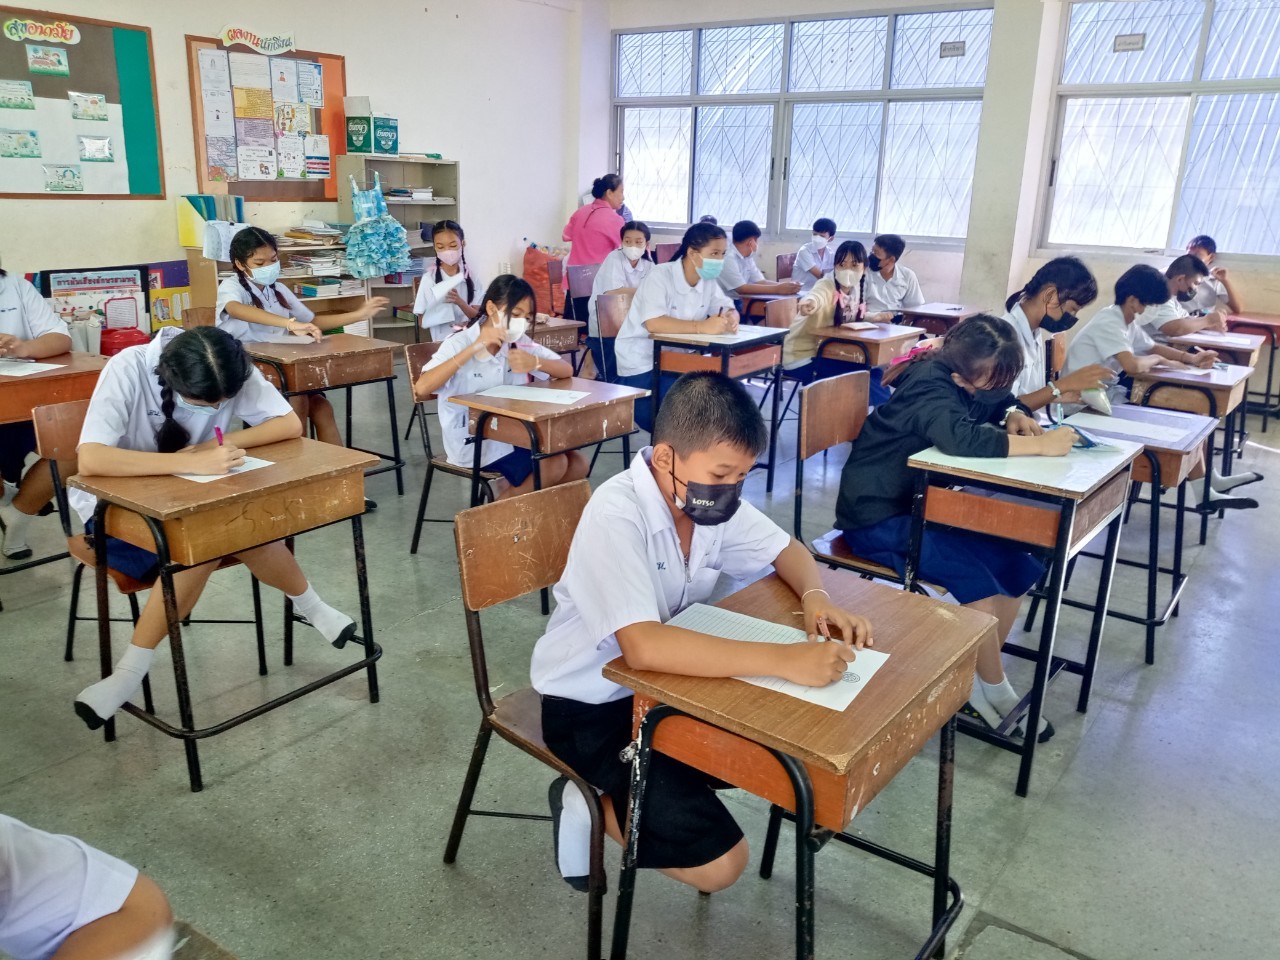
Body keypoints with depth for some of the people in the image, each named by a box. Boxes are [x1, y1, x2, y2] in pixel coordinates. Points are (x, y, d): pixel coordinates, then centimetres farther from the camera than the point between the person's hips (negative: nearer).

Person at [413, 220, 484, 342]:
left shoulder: (470, 276, 4)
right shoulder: (429, 279, -3)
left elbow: (478, 317, 0)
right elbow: (423, 322, -3)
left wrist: (459, 301, -16)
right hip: (443, 341, -2)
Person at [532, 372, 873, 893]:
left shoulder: (711, 497, -7)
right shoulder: (616, 515, -30)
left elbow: (787, 551, 8)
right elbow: (643, 646, -42)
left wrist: (814, 596, -15)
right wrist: (784, 659, -42)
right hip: (592, 707, -8)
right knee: (718, 863, -14)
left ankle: (665, 785, 14)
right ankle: (592, 804, 7)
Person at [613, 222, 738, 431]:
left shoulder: (708, 279, 1)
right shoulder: (660, 276, -22)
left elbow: (727, 307, 6)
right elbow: (653, 323, -35)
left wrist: (731, 318, -20)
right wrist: (702, 326, -41)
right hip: (642, 363, -7)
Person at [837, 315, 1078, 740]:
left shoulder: (962, 380, 4)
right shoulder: (928, 386, -23)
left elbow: (1001, 401, 22)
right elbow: (963, 438, -41)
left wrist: (1015, 416, -3)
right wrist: (1040, 444, -33)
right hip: (878, 518, -9)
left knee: (1019, 563, -4)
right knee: (975, 578, -25)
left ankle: (982, 671, 9)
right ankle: (995, 691, -4)